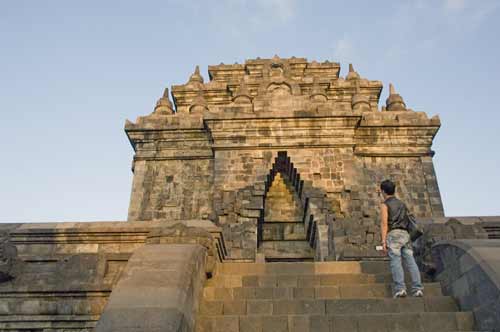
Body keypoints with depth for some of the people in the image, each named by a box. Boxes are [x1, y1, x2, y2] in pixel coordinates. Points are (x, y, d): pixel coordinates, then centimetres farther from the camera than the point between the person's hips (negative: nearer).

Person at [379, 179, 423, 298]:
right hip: (405, 235, 6)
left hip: (393, 235, -5)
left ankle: (400, 289, -25)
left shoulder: (384, 205, 5)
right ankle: (417, 288, -15)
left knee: (396, 262, -12)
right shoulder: (402, 204, 26)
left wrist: (383, 241, -12)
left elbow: (384, 223, -7)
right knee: (410, 261, -4)